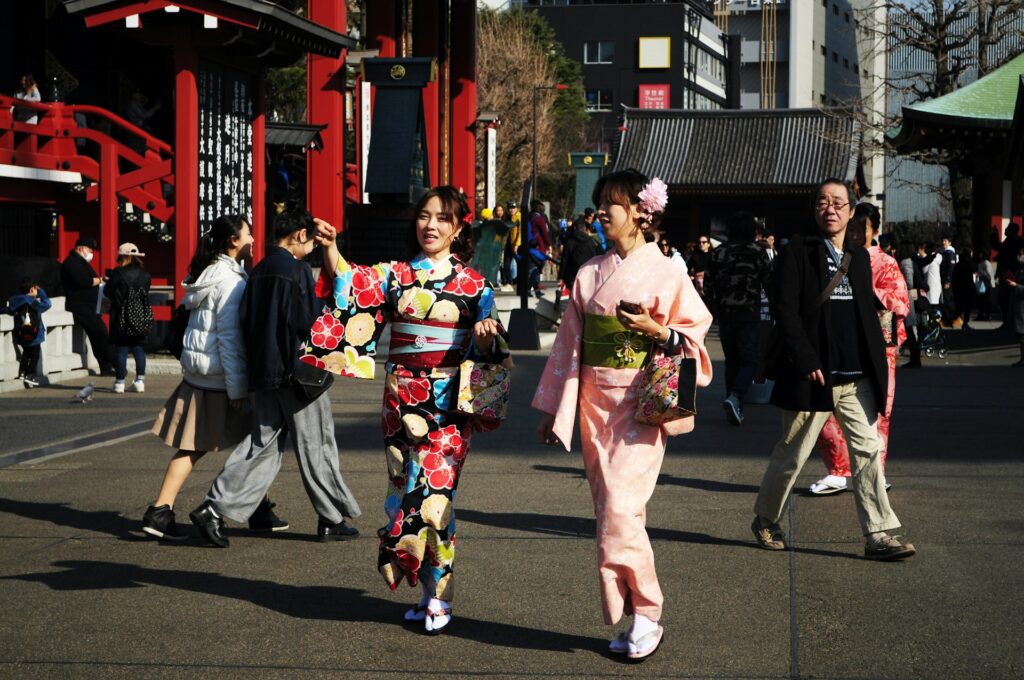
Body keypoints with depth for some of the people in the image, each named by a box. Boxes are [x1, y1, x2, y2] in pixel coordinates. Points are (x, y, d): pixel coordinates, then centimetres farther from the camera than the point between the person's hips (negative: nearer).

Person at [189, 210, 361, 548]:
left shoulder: (258, 271, 11)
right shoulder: (297, 270, -13)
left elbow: (244, 321, 12)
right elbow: (309, 323, -17)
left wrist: (256, 366, 15)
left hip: (262, 373, 7)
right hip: (297, 372, -7)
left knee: (263, 444, 10)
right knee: (316, 446, 5)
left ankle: (213, 508, -2)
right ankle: (331, 520, 15)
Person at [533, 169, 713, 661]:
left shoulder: (666, 273, -2)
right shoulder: (589, 275, 10)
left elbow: (698, 331, 1)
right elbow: (569, 343, 12)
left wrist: (657, 331, -17)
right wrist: (553, 409, 11)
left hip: (641, 403, -5)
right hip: (595, 403, 5)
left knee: (621, 508, -14)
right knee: (612, 510, 5)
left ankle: (646, 614, -3)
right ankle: (630, 614, 13)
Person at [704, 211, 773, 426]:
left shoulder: (717, 253, 7)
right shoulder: (757, 252, -3)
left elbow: (708, 286, 9)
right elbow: (769, 283, -2)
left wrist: (712, 313, 18)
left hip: (724, 314, 4)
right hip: (749, 315, -4)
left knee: (732, 361, 13)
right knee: (749, 360, -1)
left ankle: (735, 408, 12)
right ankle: (735, 397, -24)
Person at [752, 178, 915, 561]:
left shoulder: (859, 258, 14)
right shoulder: (797, 253, -3)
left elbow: (868, 316, 17)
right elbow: (785, 311, -11)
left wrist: (879, 368, 10)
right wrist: (807, 362, -19)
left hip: (857, 378, 5)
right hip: (813, 377, -5)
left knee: (868, 452, -2)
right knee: (791, 455, 6)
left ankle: (878, 535, -2)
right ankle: (765, 520, 25)